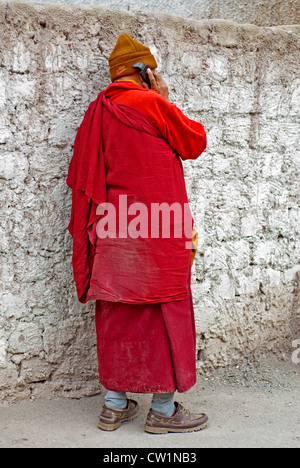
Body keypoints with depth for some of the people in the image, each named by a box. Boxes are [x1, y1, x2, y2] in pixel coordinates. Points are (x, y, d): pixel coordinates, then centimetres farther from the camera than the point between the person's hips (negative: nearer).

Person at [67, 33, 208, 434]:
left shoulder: (96, 112, 11)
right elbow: (195, 142, 2)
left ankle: (114, 405, 19)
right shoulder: (151, 104, -9)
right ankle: (163, 409, 10)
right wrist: (165, 101, 8)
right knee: (165, 310, 2)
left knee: (117, 312, 12)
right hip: (156, 233, -7)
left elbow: (79, 175, 13)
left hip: (111, 232, 7)